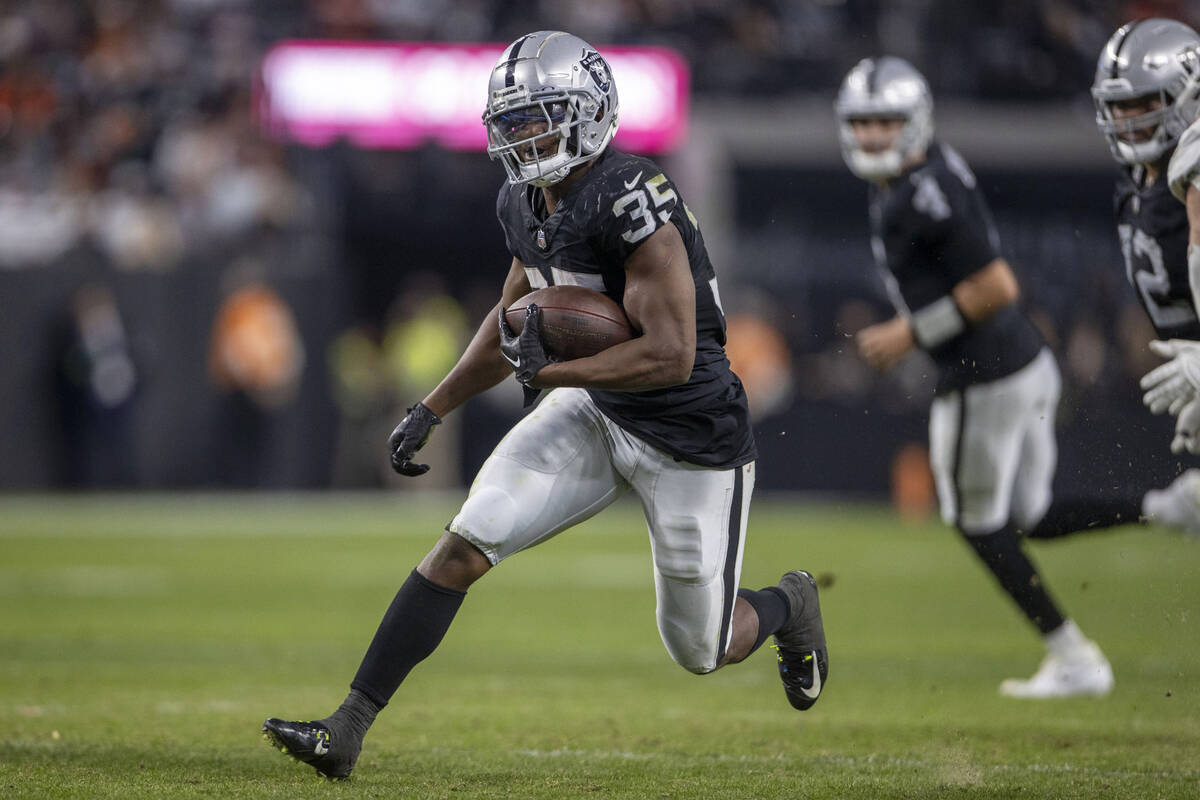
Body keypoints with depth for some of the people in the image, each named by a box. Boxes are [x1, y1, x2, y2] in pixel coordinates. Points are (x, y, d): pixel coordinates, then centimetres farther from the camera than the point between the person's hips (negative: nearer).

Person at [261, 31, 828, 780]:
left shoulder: (632, 200, -27)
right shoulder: (526, 205, 0)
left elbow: (671, 355, -29)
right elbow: (513, 322, 18)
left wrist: (549, 371, -25)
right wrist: (432, 410, 15)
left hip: (690, 437, -7)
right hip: (595, 413, 7)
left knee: (701, 649, 6)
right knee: (464, 546, -10)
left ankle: (790, 606, 41)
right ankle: (348, 729, -9)